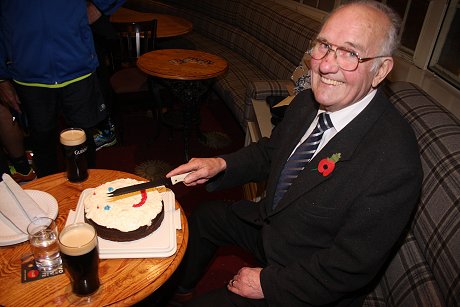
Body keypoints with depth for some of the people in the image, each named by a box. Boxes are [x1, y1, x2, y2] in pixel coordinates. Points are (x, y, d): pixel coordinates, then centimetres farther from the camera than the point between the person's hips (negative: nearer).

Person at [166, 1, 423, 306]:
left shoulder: (394, 163, -34)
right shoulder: (307, 102, -11)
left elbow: (352, 268, -27)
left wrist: (267, 282, -18)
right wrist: (221, 164, -11)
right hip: (270, 221, 7)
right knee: (203, 217, 22)